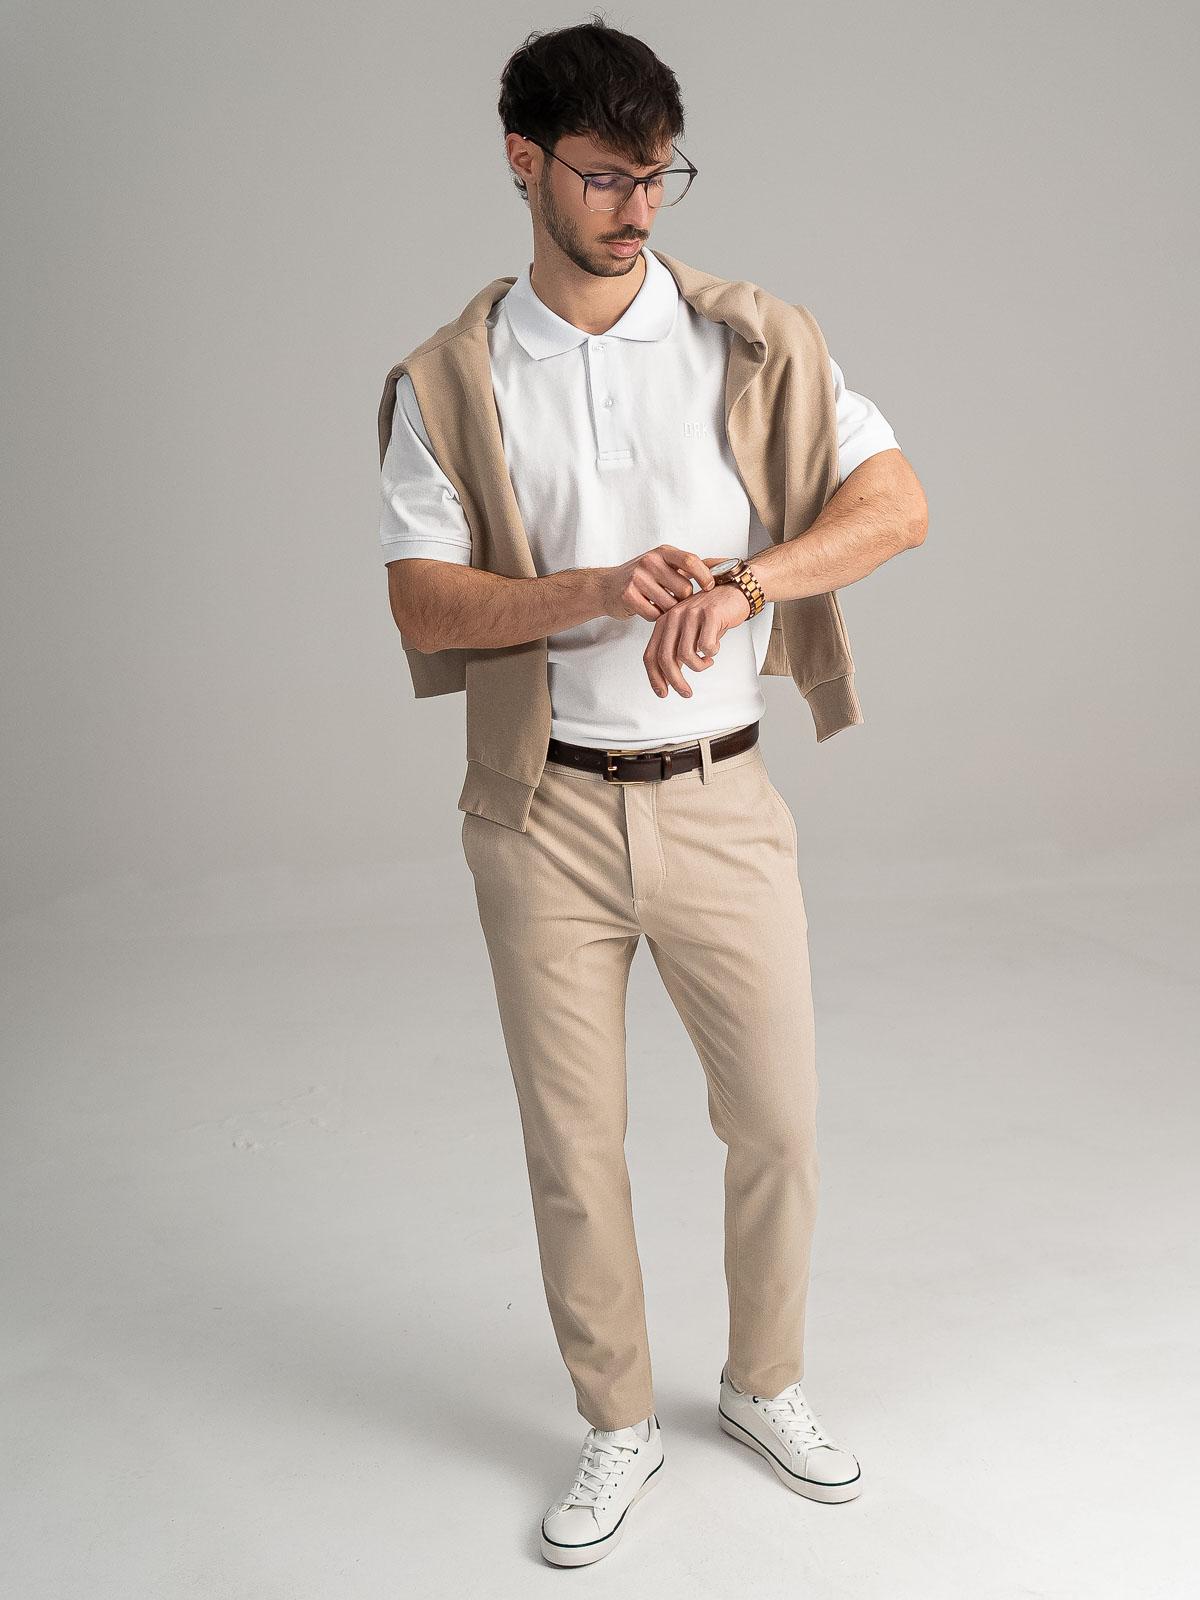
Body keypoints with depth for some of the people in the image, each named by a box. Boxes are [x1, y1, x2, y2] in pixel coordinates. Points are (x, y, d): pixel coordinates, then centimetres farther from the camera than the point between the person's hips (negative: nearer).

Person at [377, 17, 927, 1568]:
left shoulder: (753, 342, 0)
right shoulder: (448, 381, 0)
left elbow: (897, 504, -5)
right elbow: (423, 608, -5)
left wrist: (739, 584, -22)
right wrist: (597, 593, -22)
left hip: (719, 799, 1)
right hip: (545, 811, 0)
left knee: (779, 1123, 9)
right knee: (572, 1144, 10)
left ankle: (765, 1383, 36)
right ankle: (618, 1423, 32)